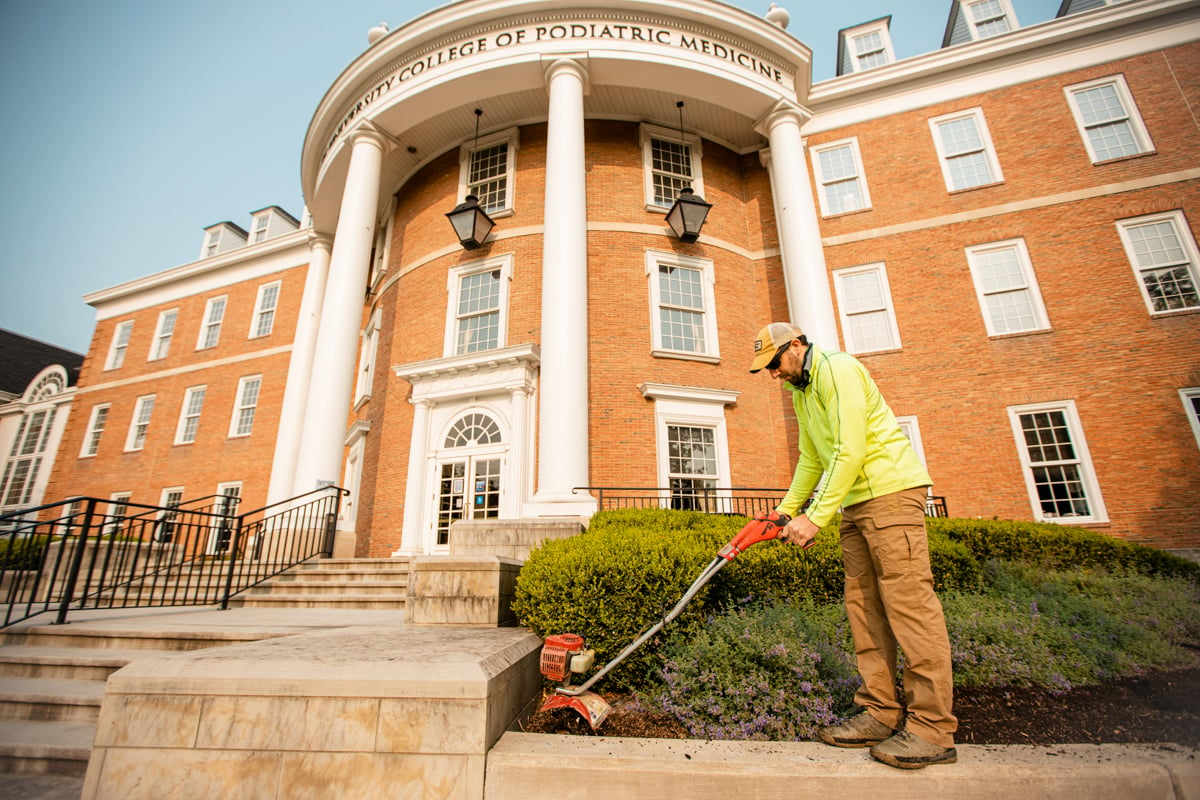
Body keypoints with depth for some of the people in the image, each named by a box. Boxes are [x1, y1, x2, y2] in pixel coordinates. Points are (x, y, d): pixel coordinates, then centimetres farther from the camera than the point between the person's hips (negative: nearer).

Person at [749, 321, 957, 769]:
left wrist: (815, 518, -21)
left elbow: (851, 450, -21)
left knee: (908, 599, -8)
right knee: (862, 604, 6)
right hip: (855, 502, 9)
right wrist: (787, 508, 16)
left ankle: (933, 728, 0)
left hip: (890, 489, -9)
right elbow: (812, 458, 22)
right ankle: (880, 712, 13)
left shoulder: (838, 369, -12)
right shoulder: (801, 392, 18)